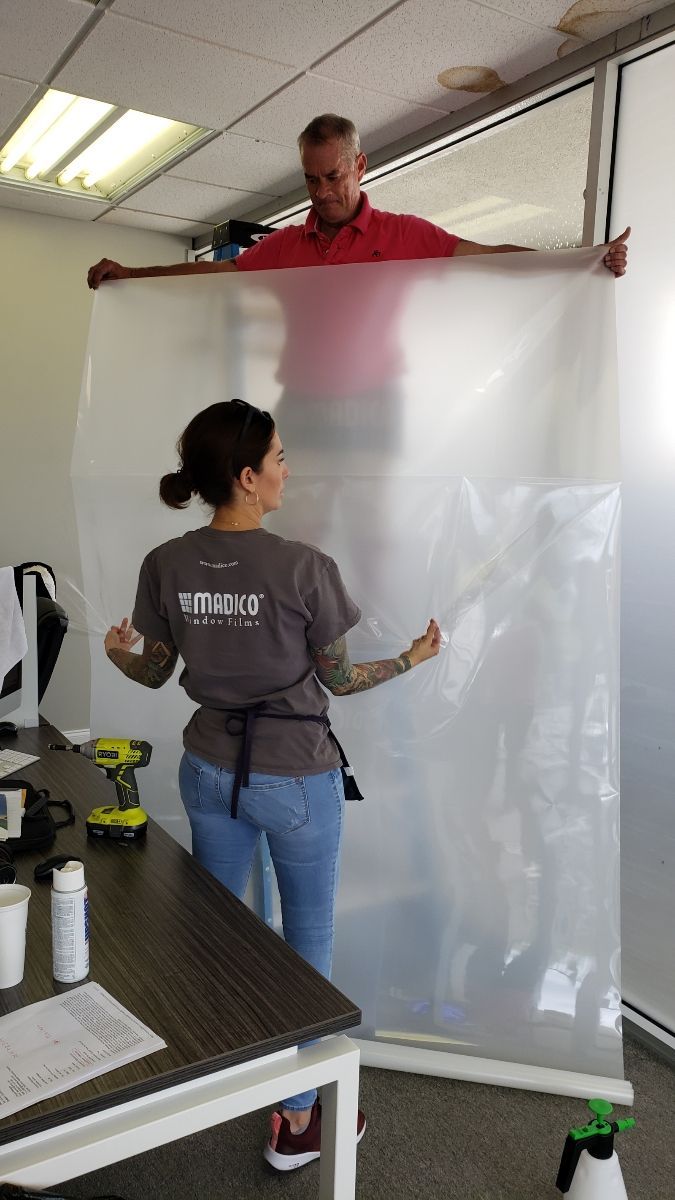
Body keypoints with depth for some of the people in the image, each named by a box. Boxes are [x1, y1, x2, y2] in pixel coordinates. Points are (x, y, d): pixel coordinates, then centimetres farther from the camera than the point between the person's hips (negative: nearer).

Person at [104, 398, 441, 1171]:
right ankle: (297, 1121, 30)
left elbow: (153, 672, 2)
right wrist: (415, 656, 5)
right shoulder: (304, 569, -21)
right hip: (297, 780, -4)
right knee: (308, 939, 15)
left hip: (210, 771, 5)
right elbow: (339, 680, -10)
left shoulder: (166, 565, -8)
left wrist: (118, 652, 23)